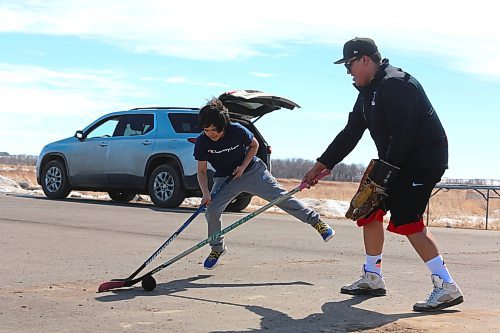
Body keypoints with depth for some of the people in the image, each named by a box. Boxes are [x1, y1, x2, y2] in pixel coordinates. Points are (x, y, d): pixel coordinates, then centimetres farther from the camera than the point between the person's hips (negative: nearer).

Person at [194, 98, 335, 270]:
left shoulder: (237, 131, -22)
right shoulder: (202, 142, -19)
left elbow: (254, 145, -2)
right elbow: (201, 171, -13)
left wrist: (243, 167, -14)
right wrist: (206, 193, -29)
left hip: (252, 170, -2)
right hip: (225, 179, 2)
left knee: (281, 196, -12)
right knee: (212, 210, -15)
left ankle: (316, 221, -1)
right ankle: (217, 248, 8)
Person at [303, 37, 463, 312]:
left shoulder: (395, 84, -18)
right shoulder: (369, 91, 14)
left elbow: (403, 134, -27)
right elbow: (351, 133, 17)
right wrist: (321, 165, 15)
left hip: (423, 158, -10)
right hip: (396, 162, 11)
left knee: (406, 219, -19)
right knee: (370, 208, 12)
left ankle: (446, 287, -19)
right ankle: (372, 278, 22)